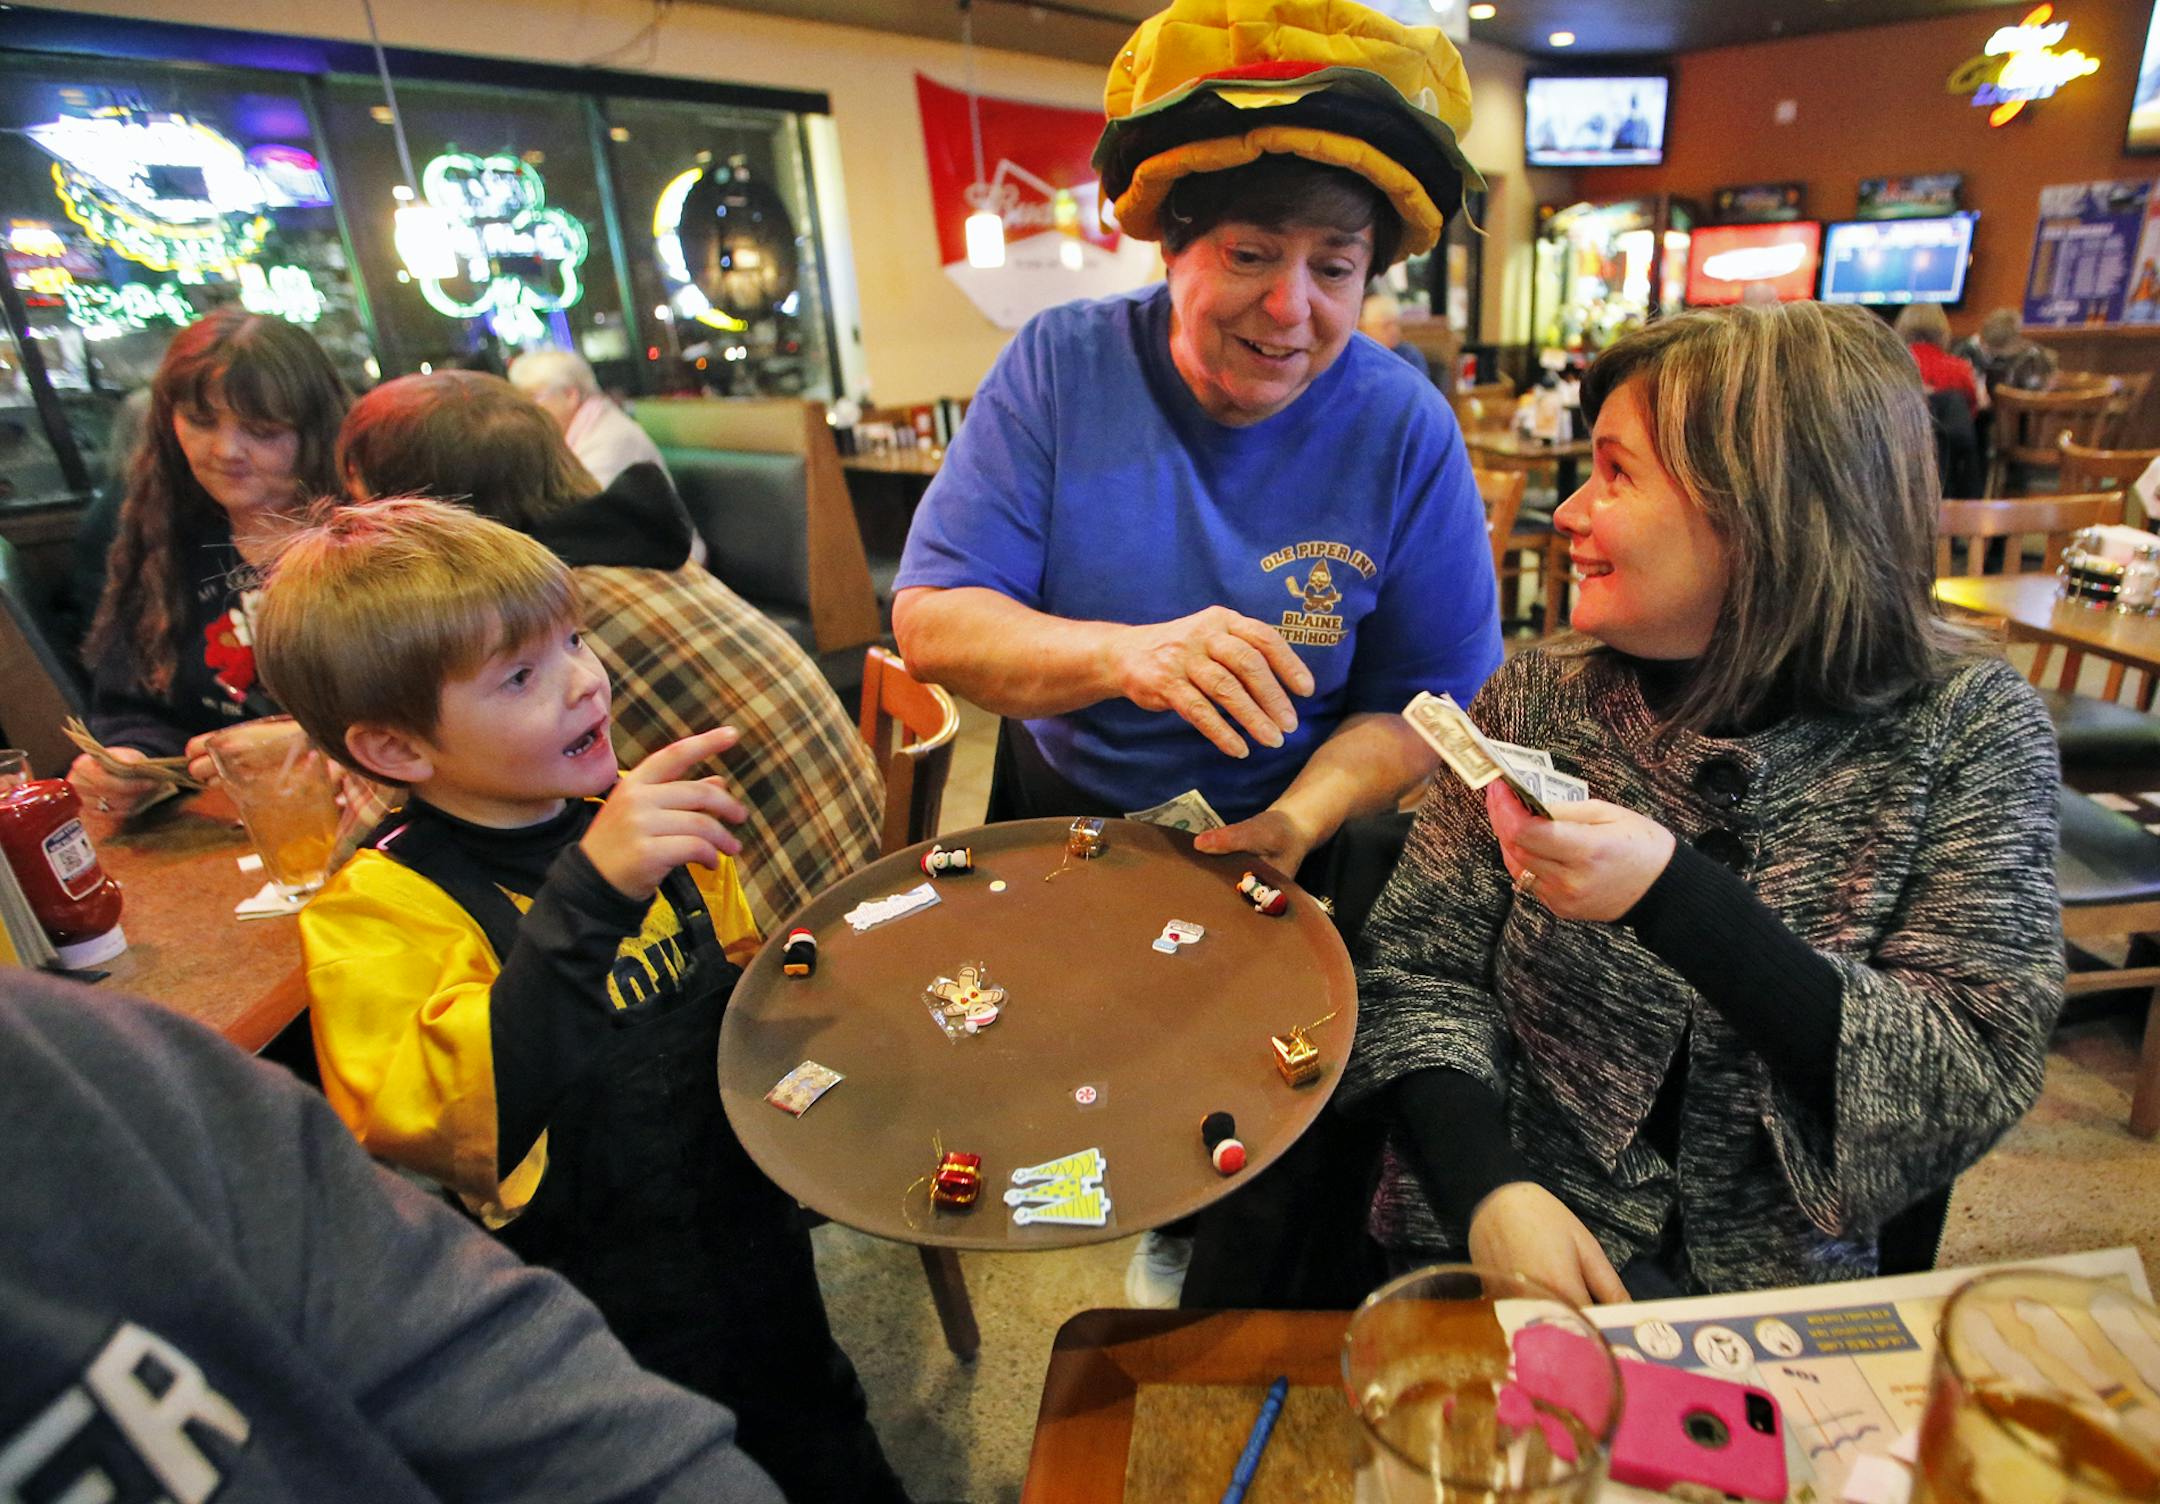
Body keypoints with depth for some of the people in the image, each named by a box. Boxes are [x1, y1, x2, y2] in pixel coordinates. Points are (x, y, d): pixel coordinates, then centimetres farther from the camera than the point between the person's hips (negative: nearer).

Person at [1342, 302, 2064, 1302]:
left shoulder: (1969, 730, -4)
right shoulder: (1537, 699, -3)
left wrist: (1671, 896, -25)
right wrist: (1490, 1188, -18)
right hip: (1501, 1256, -1)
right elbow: (1419, 971, -2)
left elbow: (1976, 1083, -12)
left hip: (1779, 1287, 2)